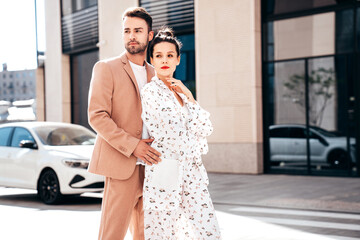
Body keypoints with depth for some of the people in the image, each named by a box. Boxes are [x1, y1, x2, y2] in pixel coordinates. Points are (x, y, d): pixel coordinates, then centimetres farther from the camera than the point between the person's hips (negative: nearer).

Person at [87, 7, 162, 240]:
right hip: (122, 165, -6)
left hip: (149, 164, 6)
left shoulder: (154, 74, 17)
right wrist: (132, 145, -17)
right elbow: (97, 116, -10)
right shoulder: (106, 68, -1)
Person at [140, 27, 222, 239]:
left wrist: (188, 96, 1)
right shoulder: (150, 92, -5)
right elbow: (168, 137, -10)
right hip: (164, 172, -6)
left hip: (192, 171, 7)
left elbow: (205, 130, 6)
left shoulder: (181, 92, 16)